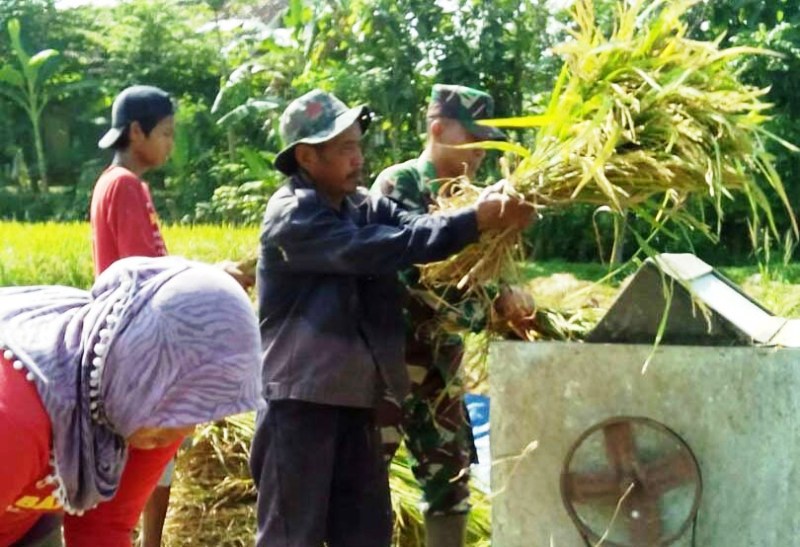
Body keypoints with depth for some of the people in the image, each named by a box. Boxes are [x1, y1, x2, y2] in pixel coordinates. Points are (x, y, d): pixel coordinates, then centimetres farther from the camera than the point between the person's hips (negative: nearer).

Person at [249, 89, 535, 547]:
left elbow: (412, 225, -10)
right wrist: (473, 221, -30)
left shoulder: (362, 205, 7)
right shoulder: (292, 217, -15)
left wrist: (493, 215, -28)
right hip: (301, 397, -7)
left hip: (355, 396, 7)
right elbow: (375, 249, -27)